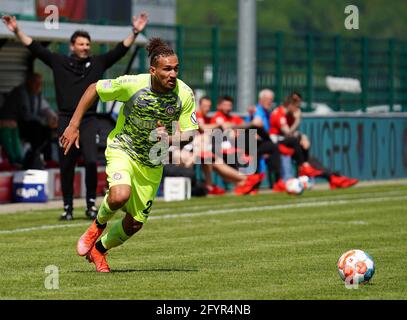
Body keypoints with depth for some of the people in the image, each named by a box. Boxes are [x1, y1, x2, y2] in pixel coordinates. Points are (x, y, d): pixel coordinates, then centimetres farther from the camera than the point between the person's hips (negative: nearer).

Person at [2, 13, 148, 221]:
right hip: (66, 120, 1)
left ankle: (91, 203, -1)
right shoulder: (59, 62, 7)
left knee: (91, 160, -16)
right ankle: (67, 207, 13)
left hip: (89, 120, -1)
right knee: (66, 167, 3)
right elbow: (35, 48, 4)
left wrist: (135, 32, -8)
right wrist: (17, 31, -3)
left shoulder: (98, 63, 8)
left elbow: (120, 50, 3)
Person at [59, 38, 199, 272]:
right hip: (122, 149, -3)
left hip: (152, 163, 3)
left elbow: (190, 133, -7)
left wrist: (170, 139, -29)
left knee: (135, 223, 6)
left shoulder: (185, 95, -16)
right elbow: (94, 89, -8)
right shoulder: (132, 84, -22)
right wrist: (74, 126, -10)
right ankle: (99, 224, 3)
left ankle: (99, 249, 36)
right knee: (120, 196, -33)